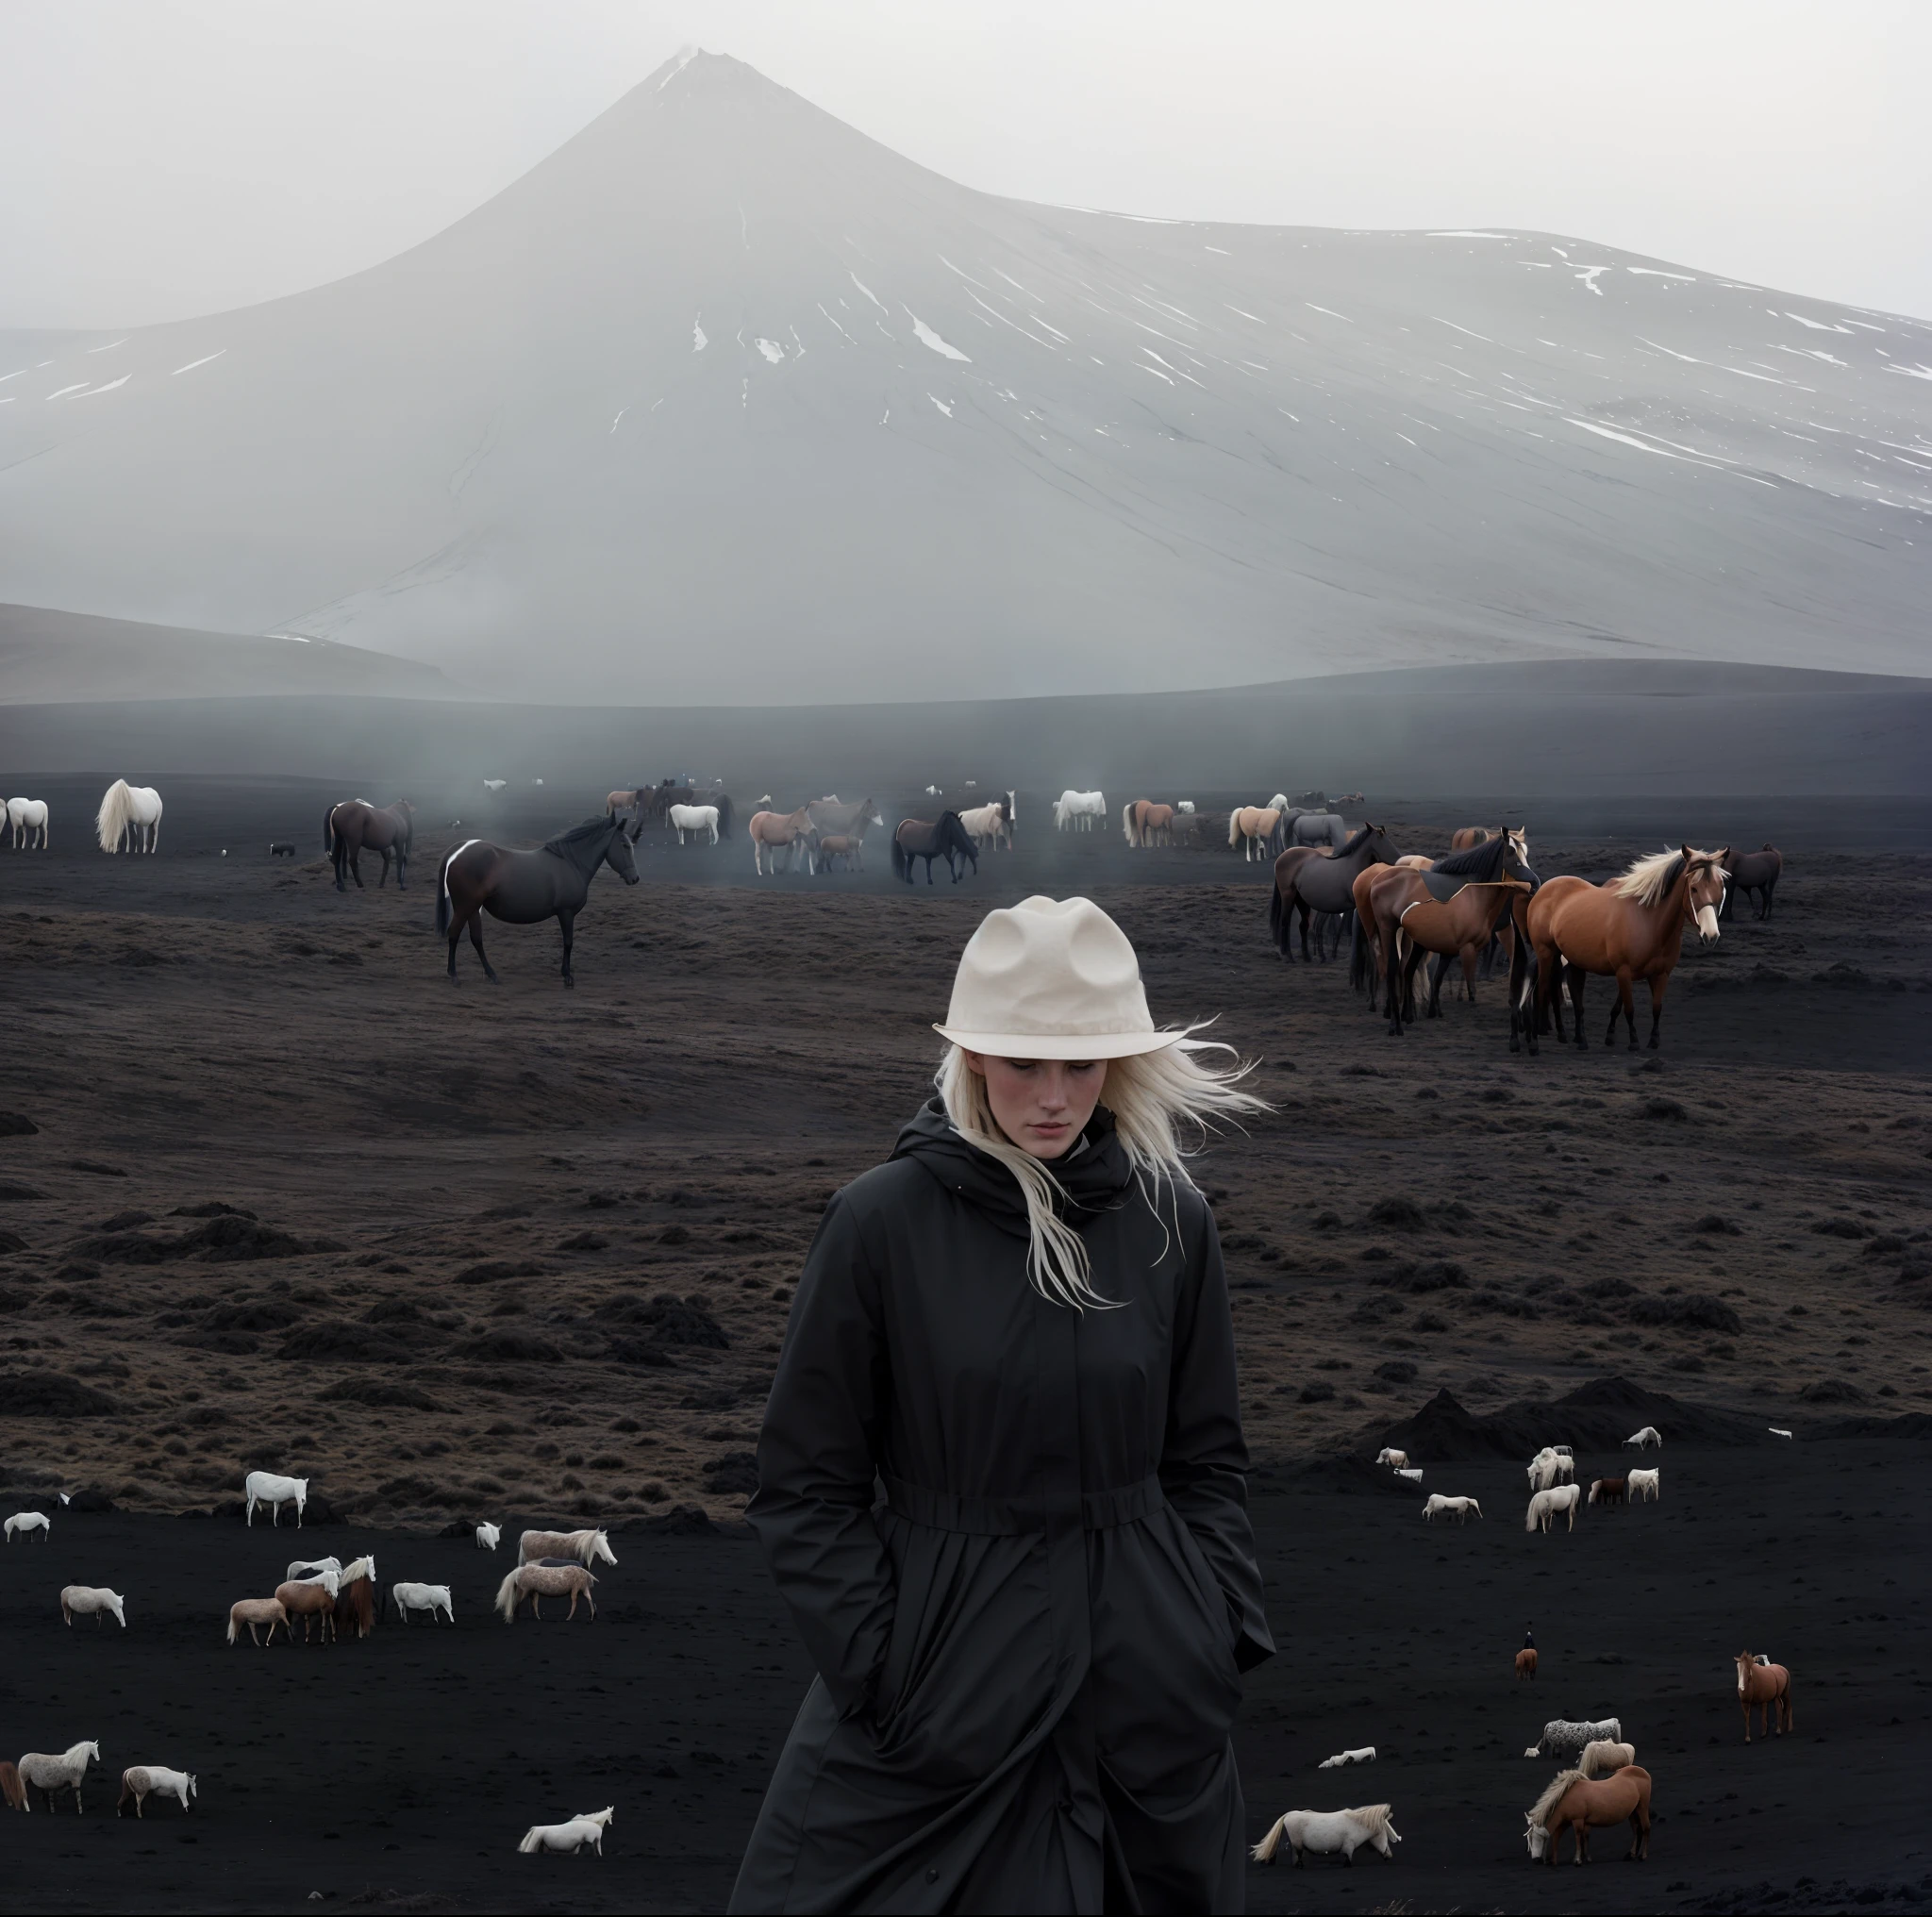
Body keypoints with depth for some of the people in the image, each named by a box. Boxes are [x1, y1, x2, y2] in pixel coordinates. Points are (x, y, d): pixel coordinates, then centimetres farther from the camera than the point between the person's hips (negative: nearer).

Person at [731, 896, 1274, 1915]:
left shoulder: (1170, 1221, 1)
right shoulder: (882, 1220, -8)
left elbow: (1206, 1460, 11)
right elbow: (806, 1486, -3)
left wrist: (1225, 1633, 1)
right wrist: (883, 1671, -10)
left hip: (1150, 1697, 3)